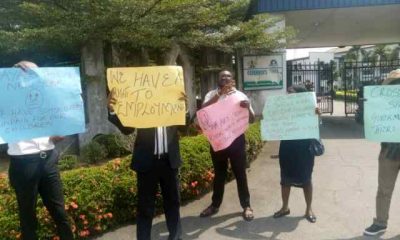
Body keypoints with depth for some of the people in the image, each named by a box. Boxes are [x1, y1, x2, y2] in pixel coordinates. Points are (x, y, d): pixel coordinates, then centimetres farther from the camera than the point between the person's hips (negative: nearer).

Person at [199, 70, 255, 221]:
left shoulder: (240, 95, 2)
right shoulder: (212, 94, 2)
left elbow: (252, 119, 0)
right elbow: (203, 109, -18)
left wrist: (248, 108, -22)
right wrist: (220, 93, -25)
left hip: (236, 139, -1)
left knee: (240, 173, 6)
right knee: (219, 173, 13)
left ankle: (246, 205, 19)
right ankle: (215, 205, 27)